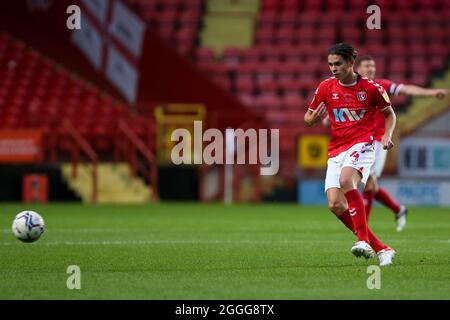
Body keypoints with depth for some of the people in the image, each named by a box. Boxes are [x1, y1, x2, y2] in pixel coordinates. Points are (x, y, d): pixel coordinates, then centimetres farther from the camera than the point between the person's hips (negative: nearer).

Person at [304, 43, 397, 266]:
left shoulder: (371, 88, -1)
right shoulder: (326, 87, 5)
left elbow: (389, 114, 14)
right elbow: (308, 119, 12)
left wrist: (387, 136, -4)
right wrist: (313, 119, -12)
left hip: (362, 144, -4)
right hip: (336, 150, 4)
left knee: (346, 180, -34)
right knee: (335, 205, -11)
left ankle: (363, 240, -29)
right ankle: (381, 249, -2)